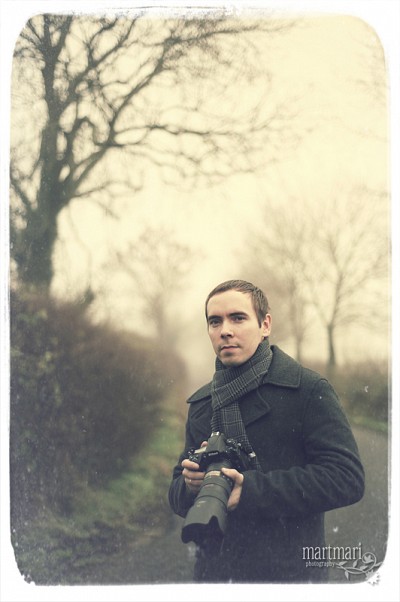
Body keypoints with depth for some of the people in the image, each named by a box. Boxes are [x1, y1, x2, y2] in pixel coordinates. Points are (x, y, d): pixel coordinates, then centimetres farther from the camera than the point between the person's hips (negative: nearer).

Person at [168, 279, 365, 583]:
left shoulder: (310, 390, -6)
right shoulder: (201, 404, 12)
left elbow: (347, 478, -16)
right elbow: (178, 497, 13)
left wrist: (252, 489, -23)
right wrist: (190, 485, -12)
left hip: (290, 572, -4)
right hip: (213, 571, 5)